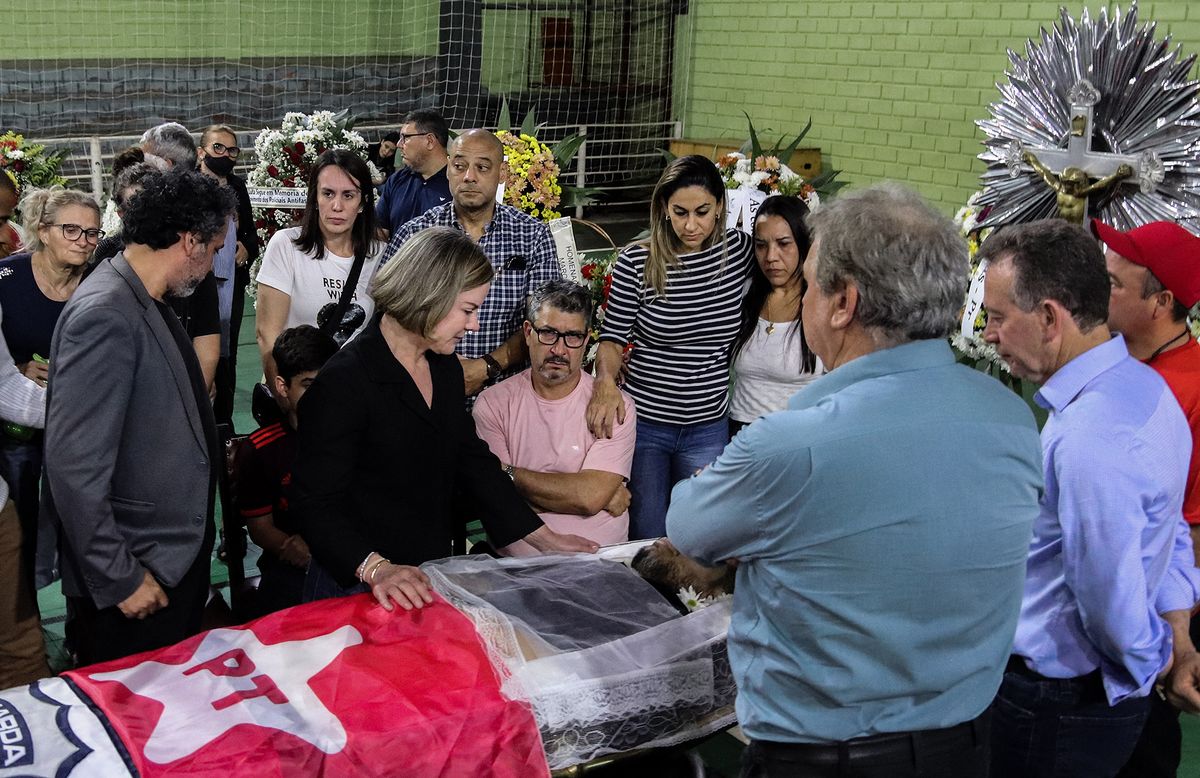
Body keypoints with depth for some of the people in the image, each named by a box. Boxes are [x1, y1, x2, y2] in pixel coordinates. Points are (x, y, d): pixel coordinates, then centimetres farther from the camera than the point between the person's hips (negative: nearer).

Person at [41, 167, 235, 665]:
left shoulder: (145, 303, 6)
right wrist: (119, 579, -21)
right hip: (137, 574, -9)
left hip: (176, 558, 9)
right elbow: (74, 465, -26)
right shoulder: (104, 315, -23)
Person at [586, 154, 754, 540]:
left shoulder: (738, 250, -2)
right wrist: (606, 381, -22)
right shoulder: (636, 262, -9)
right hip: (642, 423, -1)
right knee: (645, 541, 8)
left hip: (708, 429, 2)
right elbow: (612, 338, -5)